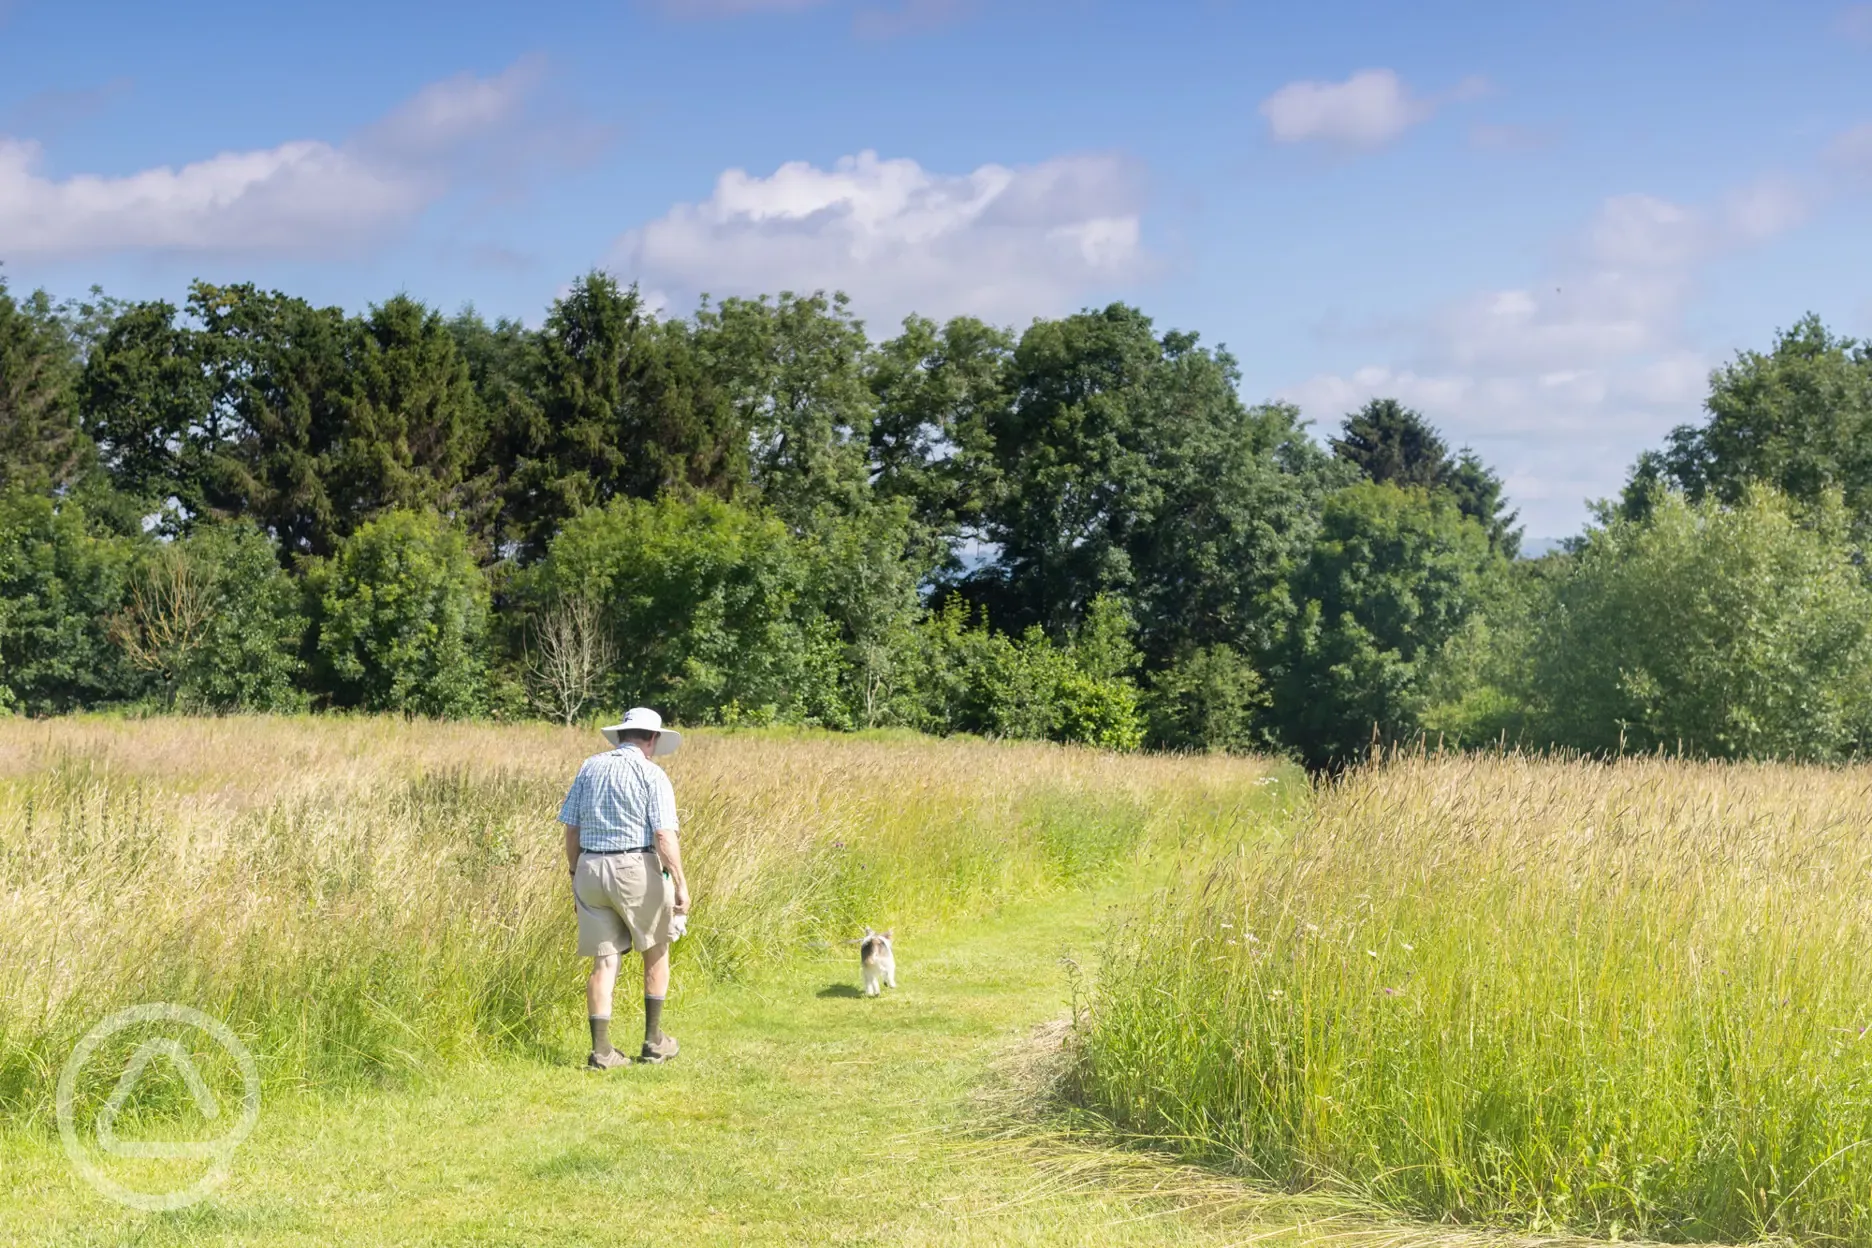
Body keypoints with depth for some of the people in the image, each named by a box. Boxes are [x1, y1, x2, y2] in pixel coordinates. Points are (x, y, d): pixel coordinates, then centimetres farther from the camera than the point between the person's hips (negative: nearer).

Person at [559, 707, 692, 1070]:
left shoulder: (590, 768, 9)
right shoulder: (651, 774, -6)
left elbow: (571, 828, 10)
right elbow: (664, 834, -14)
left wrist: (575, 874, 18)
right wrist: (680, 883, -12)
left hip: (591, 869, 4)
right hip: (636, 868, -4)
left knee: (605, 961, 6)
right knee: (656, 950, 16)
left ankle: (601, 1049, -1)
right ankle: (653, 1040, 19)